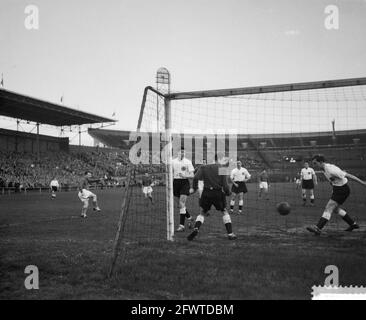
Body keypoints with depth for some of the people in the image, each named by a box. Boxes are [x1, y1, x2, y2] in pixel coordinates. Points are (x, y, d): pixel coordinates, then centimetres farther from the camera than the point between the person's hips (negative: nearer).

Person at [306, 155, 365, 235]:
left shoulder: (331, 170, -26)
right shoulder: (325, 169, 5)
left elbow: (348, 175, -24)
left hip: (342, 190, -10)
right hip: (337, 190, 10)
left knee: (329, 208, -14)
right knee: (335, 209, 19)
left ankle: (318, 228, -18)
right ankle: (353, 224, 30)